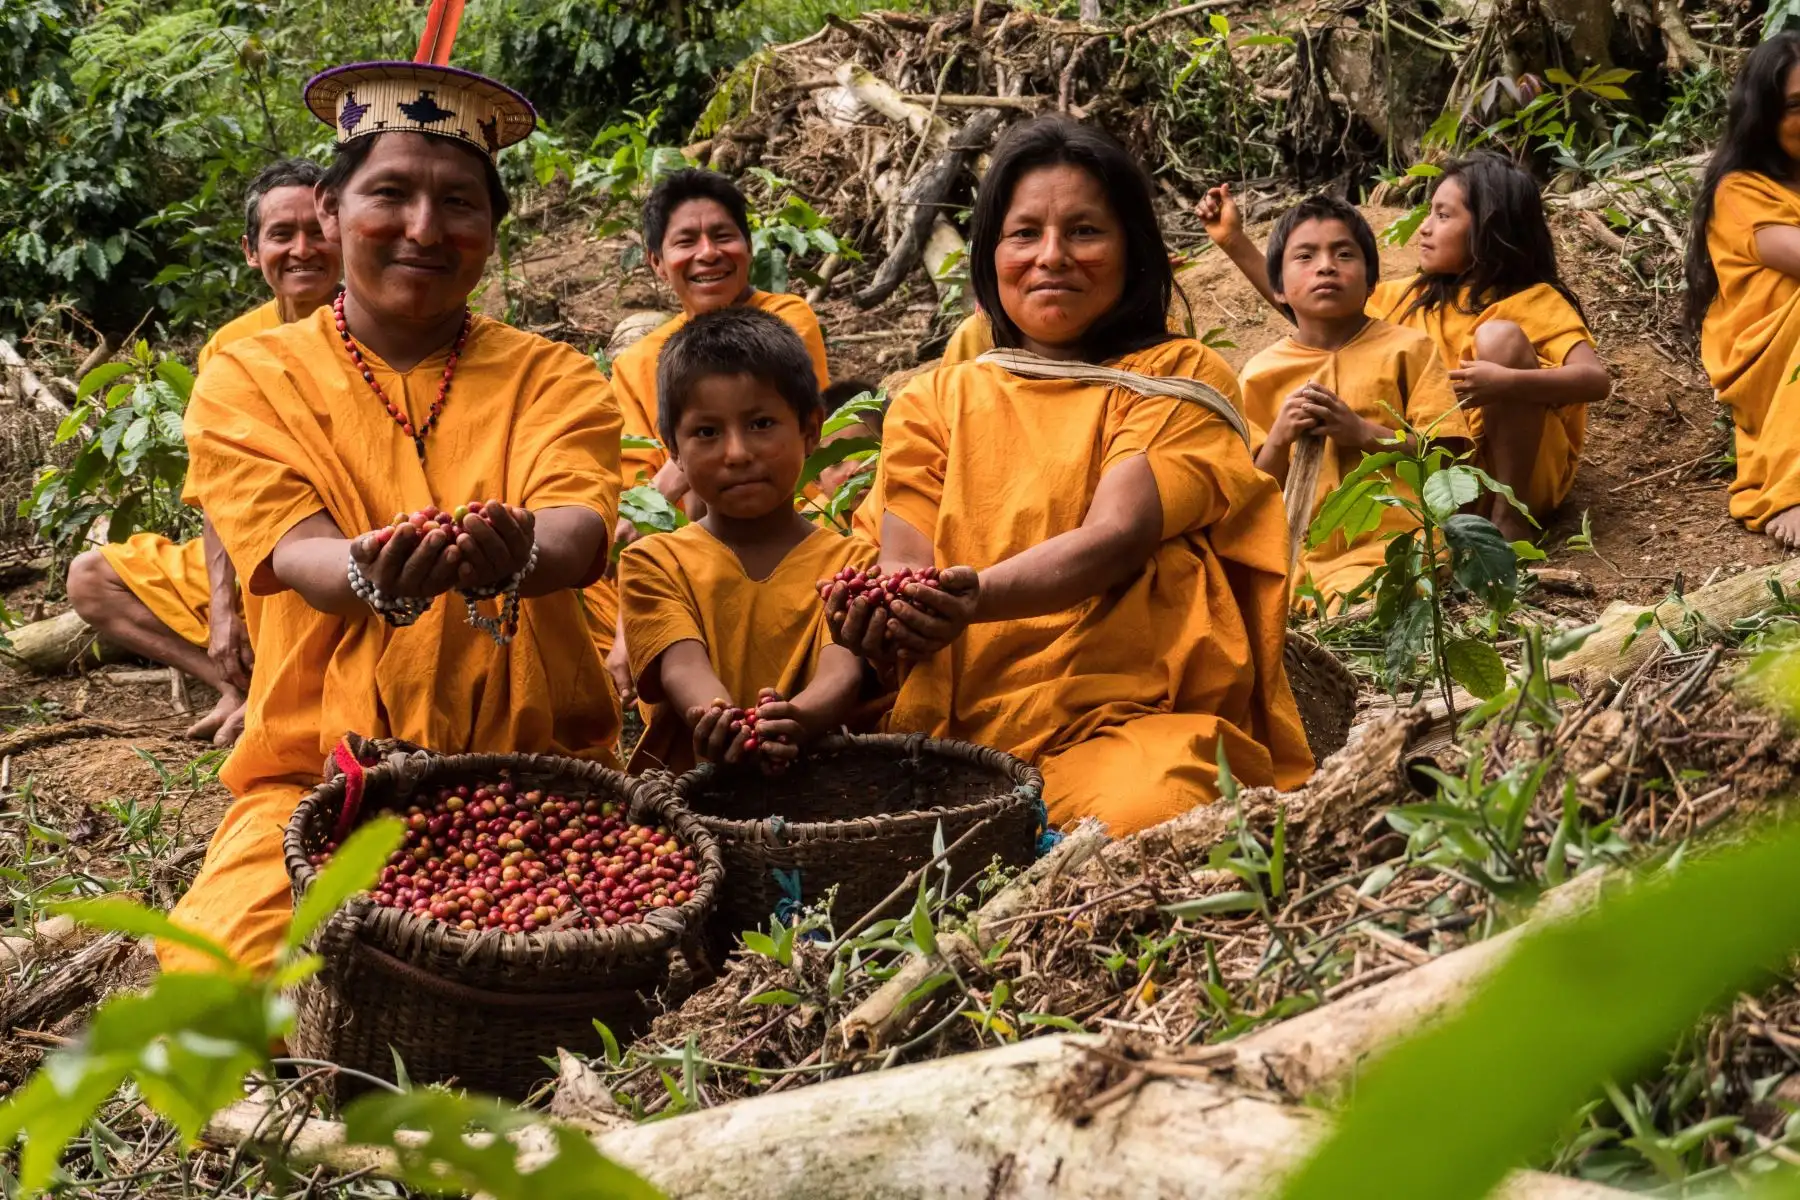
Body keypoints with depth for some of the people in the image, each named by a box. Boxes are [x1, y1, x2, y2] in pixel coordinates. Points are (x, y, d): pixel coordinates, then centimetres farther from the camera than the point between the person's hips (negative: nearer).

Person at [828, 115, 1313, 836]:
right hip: (962, 733, 3)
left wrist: (975, 597, -30)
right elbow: (906, 563, 3)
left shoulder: (1174, 378, 9)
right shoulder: (935, 400, 18)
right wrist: (878, 617, -24)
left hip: (1134, 715, -2)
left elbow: (1115, 538, -9)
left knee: (1142, 813, -37)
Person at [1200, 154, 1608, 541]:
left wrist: (1508, 382, -41)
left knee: (1500, 335, -27)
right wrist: (1234, 241, 3)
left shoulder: (1535, 302, -9)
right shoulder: (1415, 298, 8)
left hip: (1527, 472, -4)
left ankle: (1509, 512, -22)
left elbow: (1596, 378, -25)